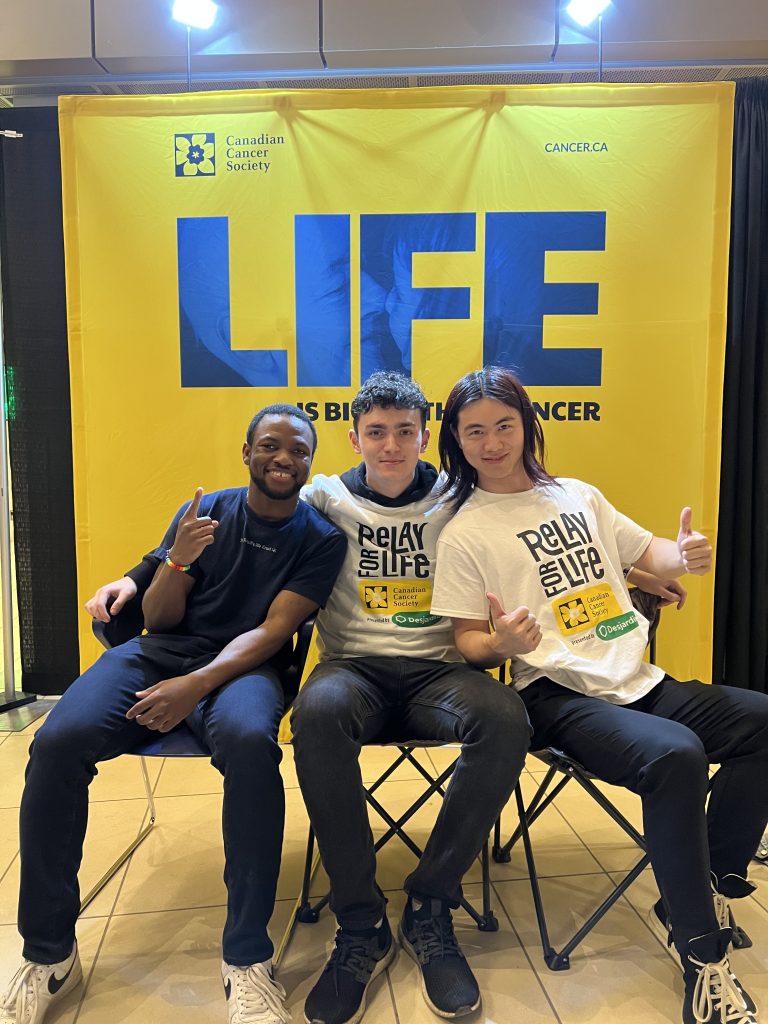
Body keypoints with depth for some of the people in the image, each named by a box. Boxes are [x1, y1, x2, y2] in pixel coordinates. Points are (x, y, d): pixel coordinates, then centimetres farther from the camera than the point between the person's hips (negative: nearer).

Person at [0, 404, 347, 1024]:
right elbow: (158, 618, 9)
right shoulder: (204, 512, 10)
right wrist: (178, 560, -12)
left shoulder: (322, 539, 3)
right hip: (161, 650, 3)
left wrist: (196, 686, -21)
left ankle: (247, 958, -20)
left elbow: (273, 630, -7)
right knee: (58, 742, -24)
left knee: (250, 743, -37)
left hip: (244, 664, -2)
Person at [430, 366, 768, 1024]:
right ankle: (702, 958, -11)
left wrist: (684, 557, 0)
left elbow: (646, 552, 22)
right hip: (560, 697, -6)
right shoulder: (464, 533, -1)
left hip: (639, 681, 6)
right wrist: (501, 642, -25)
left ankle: (705, 890, 4)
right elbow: (467, 642, -2)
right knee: (675, 754, -31)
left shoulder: (579, 496, 14)